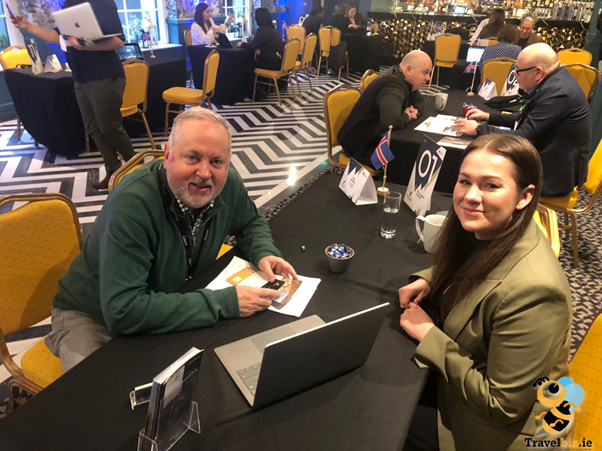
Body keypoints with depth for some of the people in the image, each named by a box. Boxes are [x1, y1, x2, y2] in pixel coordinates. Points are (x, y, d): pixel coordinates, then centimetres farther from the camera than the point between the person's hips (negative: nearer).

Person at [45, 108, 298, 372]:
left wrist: (263, 253, -14)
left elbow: (251, 222, 9)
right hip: (95, 319, -5)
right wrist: (223, 303, -36)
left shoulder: (227, 184, -14)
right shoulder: (132, 203, -33)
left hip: (173, 304, 6)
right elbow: (122, 312, -38)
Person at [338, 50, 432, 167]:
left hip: (378, 137, 10)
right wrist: (407, 117, -21)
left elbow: (419, 101, 18)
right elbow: (390, 122, -44)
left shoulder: (401, 78, 3)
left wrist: (415, 111, -6)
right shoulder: (393, 86, -27)